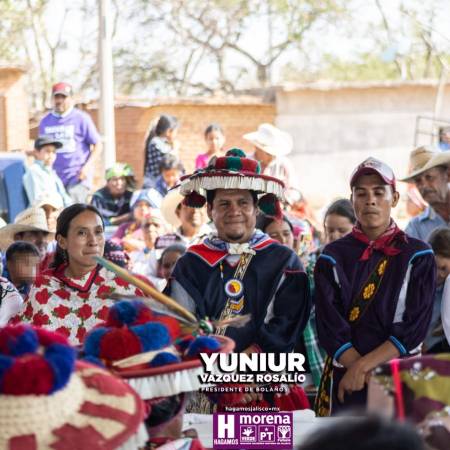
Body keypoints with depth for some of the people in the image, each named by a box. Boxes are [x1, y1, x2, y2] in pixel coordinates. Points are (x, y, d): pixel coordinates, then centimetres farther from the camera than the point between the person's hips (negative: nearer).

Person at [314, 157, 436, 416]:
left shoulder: (418, 256, 3)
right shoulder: (333, 258, 6)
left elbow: (415, 328, -6)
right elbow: (330, 328, -3)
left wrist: (362, 366, -14)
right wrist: (371, 375, -14)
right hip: (344, 384, 1)